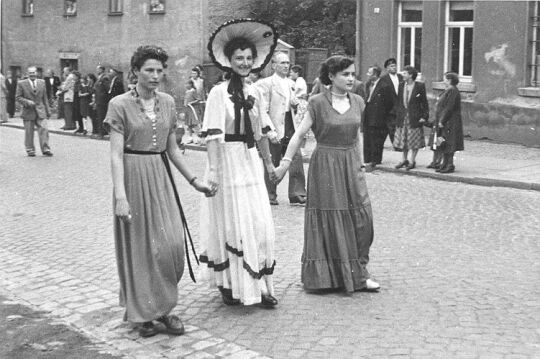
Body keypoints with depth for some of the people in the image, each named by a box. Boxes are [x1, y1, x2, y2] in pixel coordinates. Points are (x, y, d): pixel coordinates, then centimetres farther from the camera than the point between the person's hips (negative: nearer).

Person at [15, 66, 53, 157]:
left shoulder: (42, 82, 9)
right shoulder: (21, 84, 0)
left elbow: (45, 97, 13)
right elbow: (18, 97, 0)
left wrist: (48, 111, 11)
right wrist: (27, 102, -17)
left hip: (40, 111, 2)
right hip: (28, 112, -2)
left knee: (43, 129, -8)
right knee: (29, 132, 3)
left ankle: (45, 149, -6)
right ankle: (30, 150, 14)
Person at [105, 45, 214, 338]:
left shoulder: (167, 102, 8)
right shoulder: (120, 105, -7)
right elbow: (116, 154, -13)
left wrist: (193, 180, 15)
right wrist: (120, 195, -21)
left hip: (161, 176, 4)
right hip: (133, 177, -4)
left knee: (172, 243, -3)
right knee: (139, 246, 3)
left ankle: (163, 307, 15)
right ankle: (143, 313, 18)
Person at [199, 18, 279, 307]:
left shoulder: (254, 93, 8)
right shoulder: (219, 93, -11)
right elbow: (213, 136, -16)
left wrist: (268, 163, 19)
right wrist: (213, 170, -22)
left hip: (250, 164, 6)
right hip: (228, 163, -6)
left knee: (260, 225, 6)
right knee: (231, 225, 4)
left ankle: (261, 286, 17)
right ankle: (229, 285, 18)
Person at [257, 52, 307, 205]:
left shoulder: (291, 83, 14)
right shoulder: (266, 83, -7)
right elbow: (263, 110, -12)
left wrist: (295, 103, 3)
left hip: (290, 128, 6)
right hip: (275, 129, -6)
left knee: (297, 159, -2)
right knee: (272, 164, 4)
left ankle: (297, 194, 4)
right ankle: (270, 196, 17)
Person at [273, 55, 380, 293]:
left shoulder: (357, 102, 6)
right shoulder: (318, 103, -8)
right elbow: (299, 134, -7)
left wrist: (360, 162, 13)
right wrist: (285, 162, -11)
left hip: (350, 166, 5)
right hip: (325, 166, -5)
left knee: (361, 218, 0)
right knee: (328, 220, 2)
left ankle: (357, 274, 13)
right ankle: (325, 276, 15)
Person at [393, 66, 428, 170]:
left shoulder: (420, 86, -7)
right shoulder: (401, 85, 7)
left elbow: (424, 102, -5)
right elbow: (398, 101, 11)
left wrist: (424, 116, -10)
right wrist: (397, 114, 6)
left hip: (415, 117, -5)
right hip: (402, 117, 5)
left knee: (414, 141, 1)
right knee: (403, 140, 12)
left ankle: (412, 161, 10)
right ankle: (404, 160, 24)